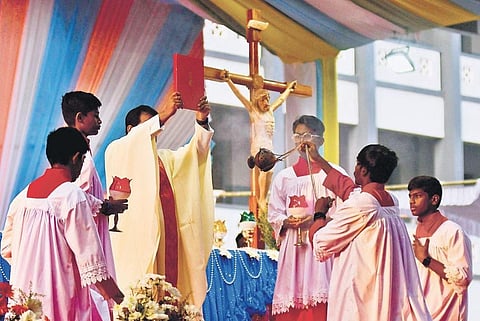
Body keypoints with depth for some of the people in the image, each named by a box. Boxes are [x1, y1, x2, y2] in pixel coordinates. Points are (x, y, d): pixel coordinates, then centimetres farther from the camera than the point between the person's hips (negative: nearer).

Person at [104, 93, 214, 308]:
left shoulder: (166, 158, 25)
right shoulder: (117, 152, 6)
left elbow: (195, 152, 12)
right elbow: (135, 140, -15)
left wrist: (201, 123, -5)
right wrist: (162, 117, -25)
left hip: (168, 240, 6)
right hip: (137, 240, -6)